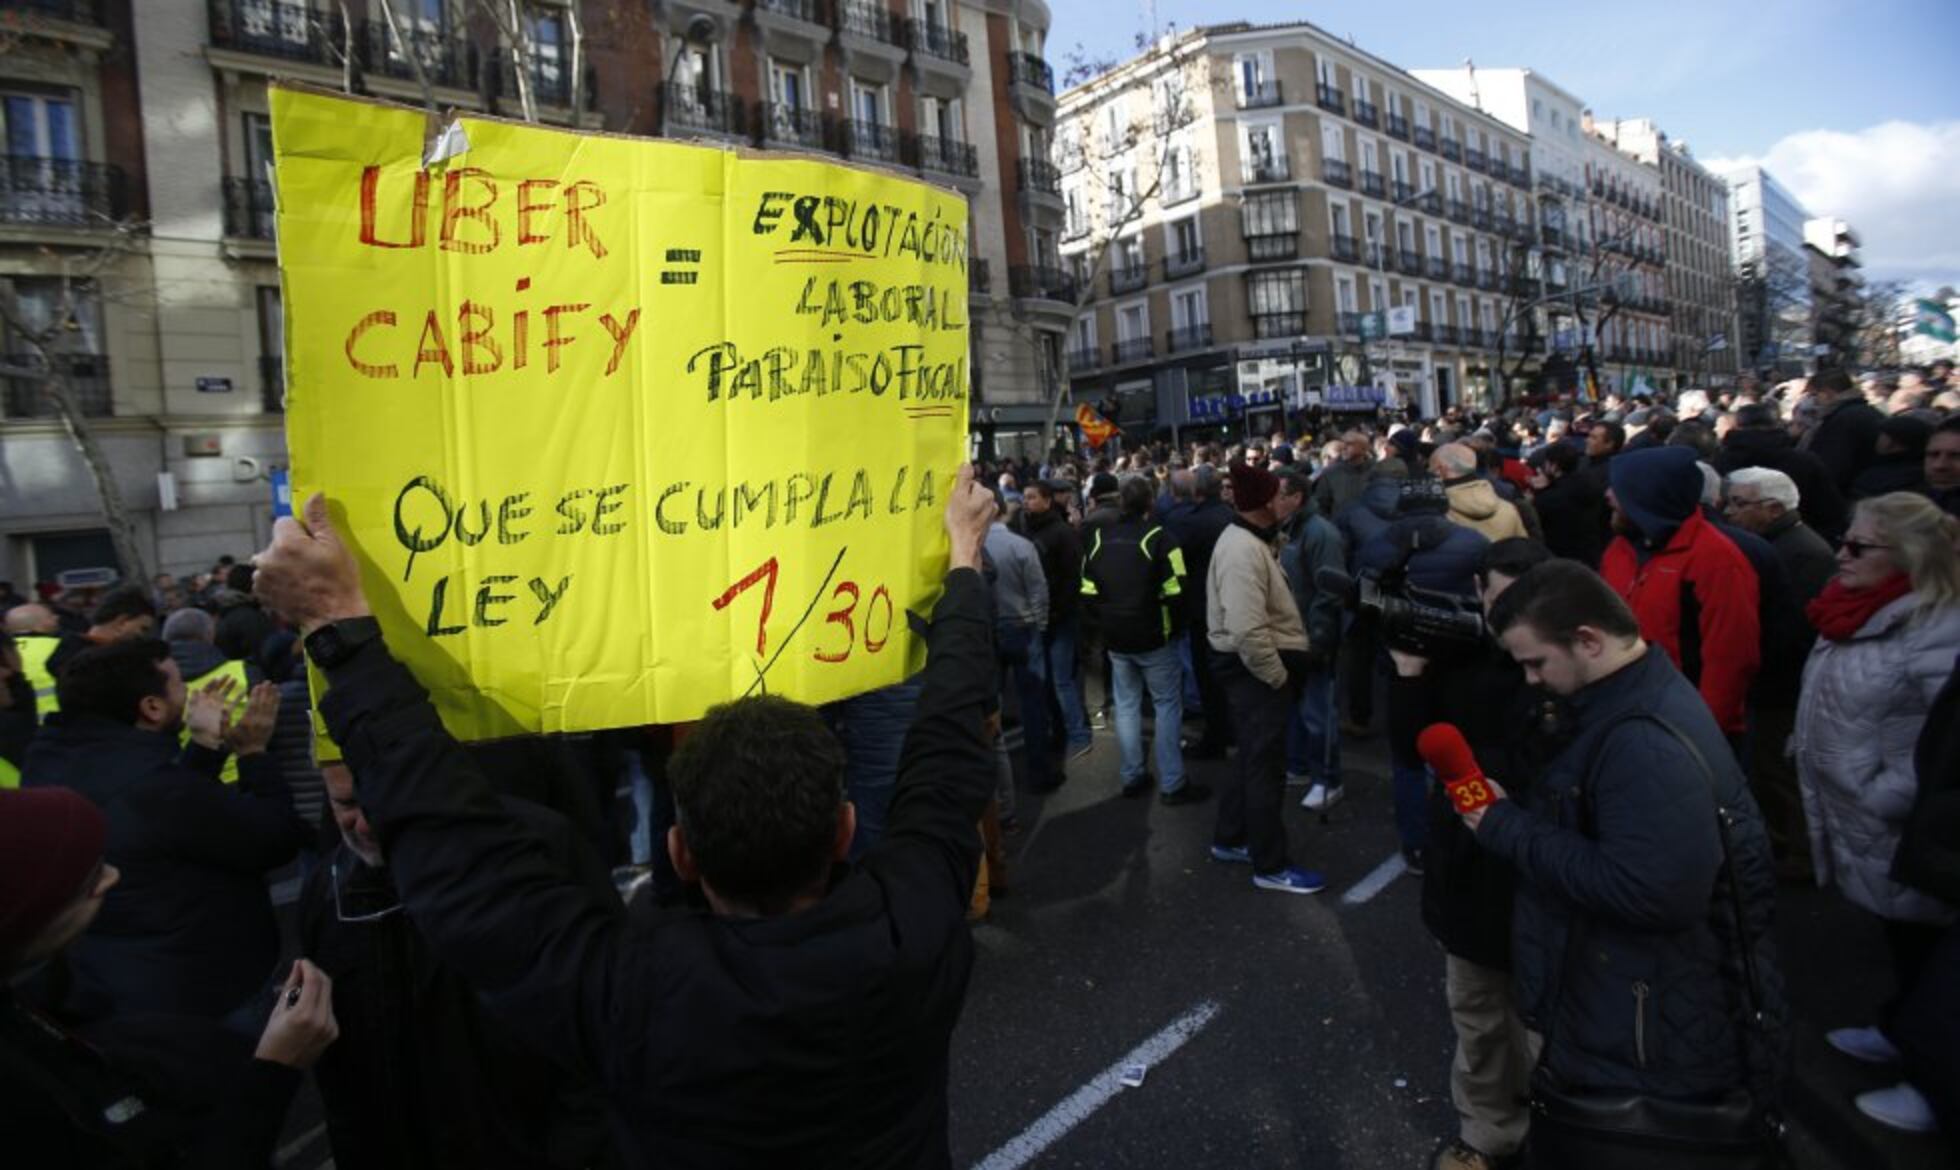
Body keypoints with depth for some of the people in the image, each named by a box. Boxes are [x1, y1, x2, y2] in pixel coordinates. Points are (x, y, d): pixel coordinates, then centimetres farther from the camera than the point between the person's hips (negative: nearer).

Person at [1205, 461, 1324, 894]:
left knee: (1253, 756, 20)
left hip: (1258, 664, 11)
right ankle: (1270, 867, 13)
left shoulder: (1250, 540, 11)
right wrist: (1278, 676, -20)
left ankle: (1229, 839, 35)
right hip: (1255, 667, -11)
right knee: (1265, 764, 0)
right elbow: (1247, 632, -32)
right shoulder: (1244, 550, -25)